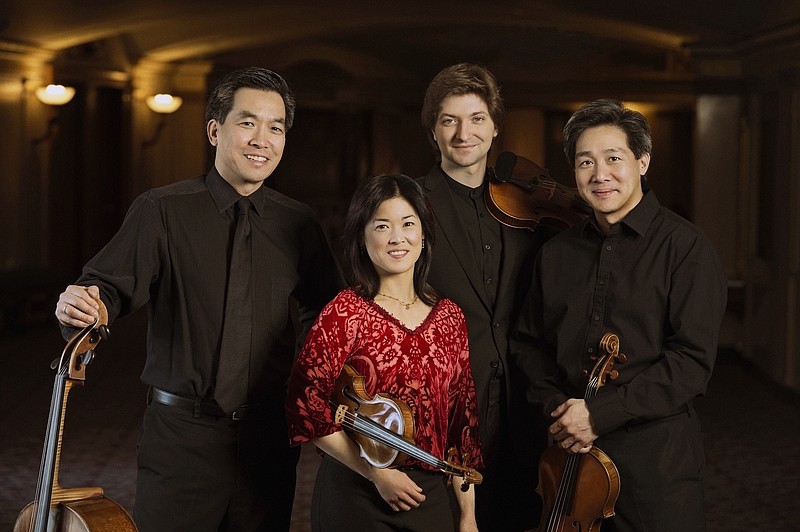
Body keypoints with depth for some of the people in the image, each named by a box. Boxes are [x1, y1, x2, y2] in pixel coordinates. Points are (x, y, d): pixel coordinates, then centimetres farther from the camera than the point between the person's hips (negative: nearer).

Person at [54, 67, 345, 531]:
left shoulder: (298, 223, 6)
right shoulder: (162, 210, -4)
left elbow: (327, 310, 16)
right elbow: (112, 288, -9)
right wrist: (82, 304, -30)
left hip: (269, 436, 3)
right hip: (182, 435, -3)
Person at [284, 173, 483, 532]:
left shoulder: (449, 317, 3)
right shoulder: (345, 313, -10)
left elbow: (461, 418, 8)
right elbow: (306, 407, -13)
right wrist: (376, 472, -16)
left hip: (431, 497, 4)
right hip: (356, 497, -4)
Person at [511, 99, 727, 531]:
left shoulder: (684, 246, -8)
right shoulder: (556, 252, 9)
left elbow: (692, 360, -15)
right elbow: (529, 342, 15)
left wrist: (601, 412, -19)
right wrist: (556, 406, -4)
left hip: (654, 451, -4)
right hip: (568, 452, 5)